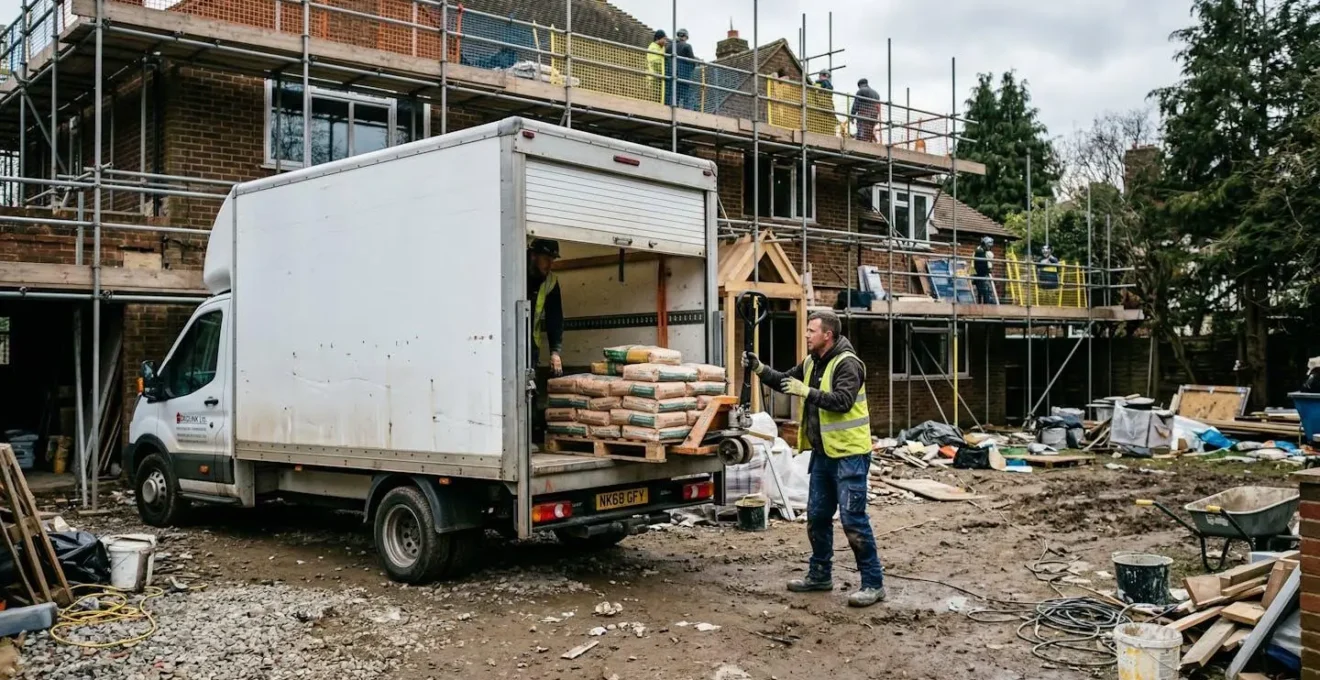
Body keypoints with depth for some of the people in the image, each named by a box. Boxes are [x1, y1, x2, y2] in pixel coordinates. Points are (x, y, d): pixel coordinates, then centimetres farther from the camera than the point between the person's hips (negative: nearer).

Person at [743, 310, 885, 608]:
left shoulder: (847, 364, -16)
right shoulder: (811, 363, 10)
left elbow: (843, 401, -28)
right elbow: (784, 381, 16)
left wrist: (807, 392, -29)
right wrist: (760, 369, 1)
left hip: (849, 454, -9)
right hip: (823, 453, 9)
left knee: (853, 519, -7)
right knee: (817, 517, 15)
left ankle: (873, 583, 2)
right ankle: (819, 575, 28)